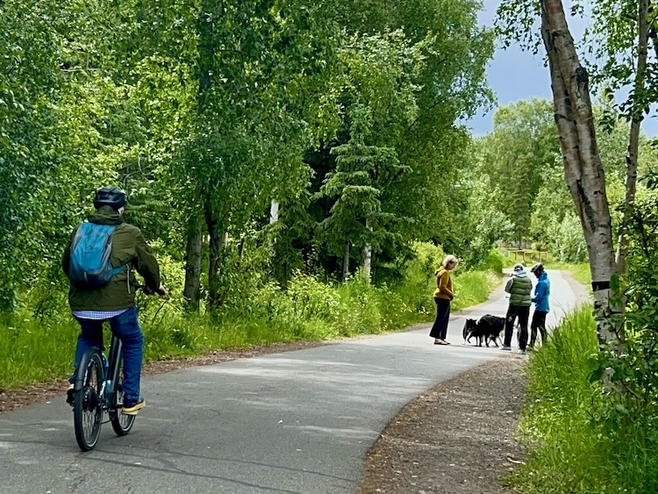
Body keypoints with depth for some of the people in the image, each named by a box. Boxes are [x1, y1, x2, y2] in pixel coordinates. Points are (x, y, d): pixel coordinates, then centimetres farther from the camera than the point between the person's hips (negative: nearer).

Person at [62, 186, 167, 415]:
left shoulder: (80, 230, 10)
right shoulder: (130, 233, 1)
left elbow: (66, 265, 20)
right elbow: (148, 263, 11)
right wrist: (155, 286, 31)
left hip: (81, 303, 3)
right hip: (117, 302, -3)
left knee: (88, 337, 34)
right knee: (133, 342, 21)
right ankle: (131, 399, 20)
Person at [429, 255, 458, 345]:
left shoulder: (445, 271, 17)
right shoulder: (445, 272, -15)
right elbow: (442, 287, -21)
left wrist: (451, 293, 10)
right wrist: (451, 294, -13)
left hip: (444, 298, 11)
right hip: (443, 298, -11)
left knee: (445, 318, 12)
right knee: (440, 318, -9)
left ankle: (442, 338, 16)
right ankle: (437, 338, -10)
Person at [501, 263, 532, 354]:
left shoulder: (513, 279, -7)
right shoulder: (528, 280, 1)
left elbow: (507, 289, 1)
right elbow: (530, 290, 10)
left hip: (514, 304, -2)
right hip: (526, 305, 2)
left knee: (509, 324, 11)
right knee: (524, 326, 7)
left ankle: (507, 344, 7)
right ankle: (522, 348, 5)